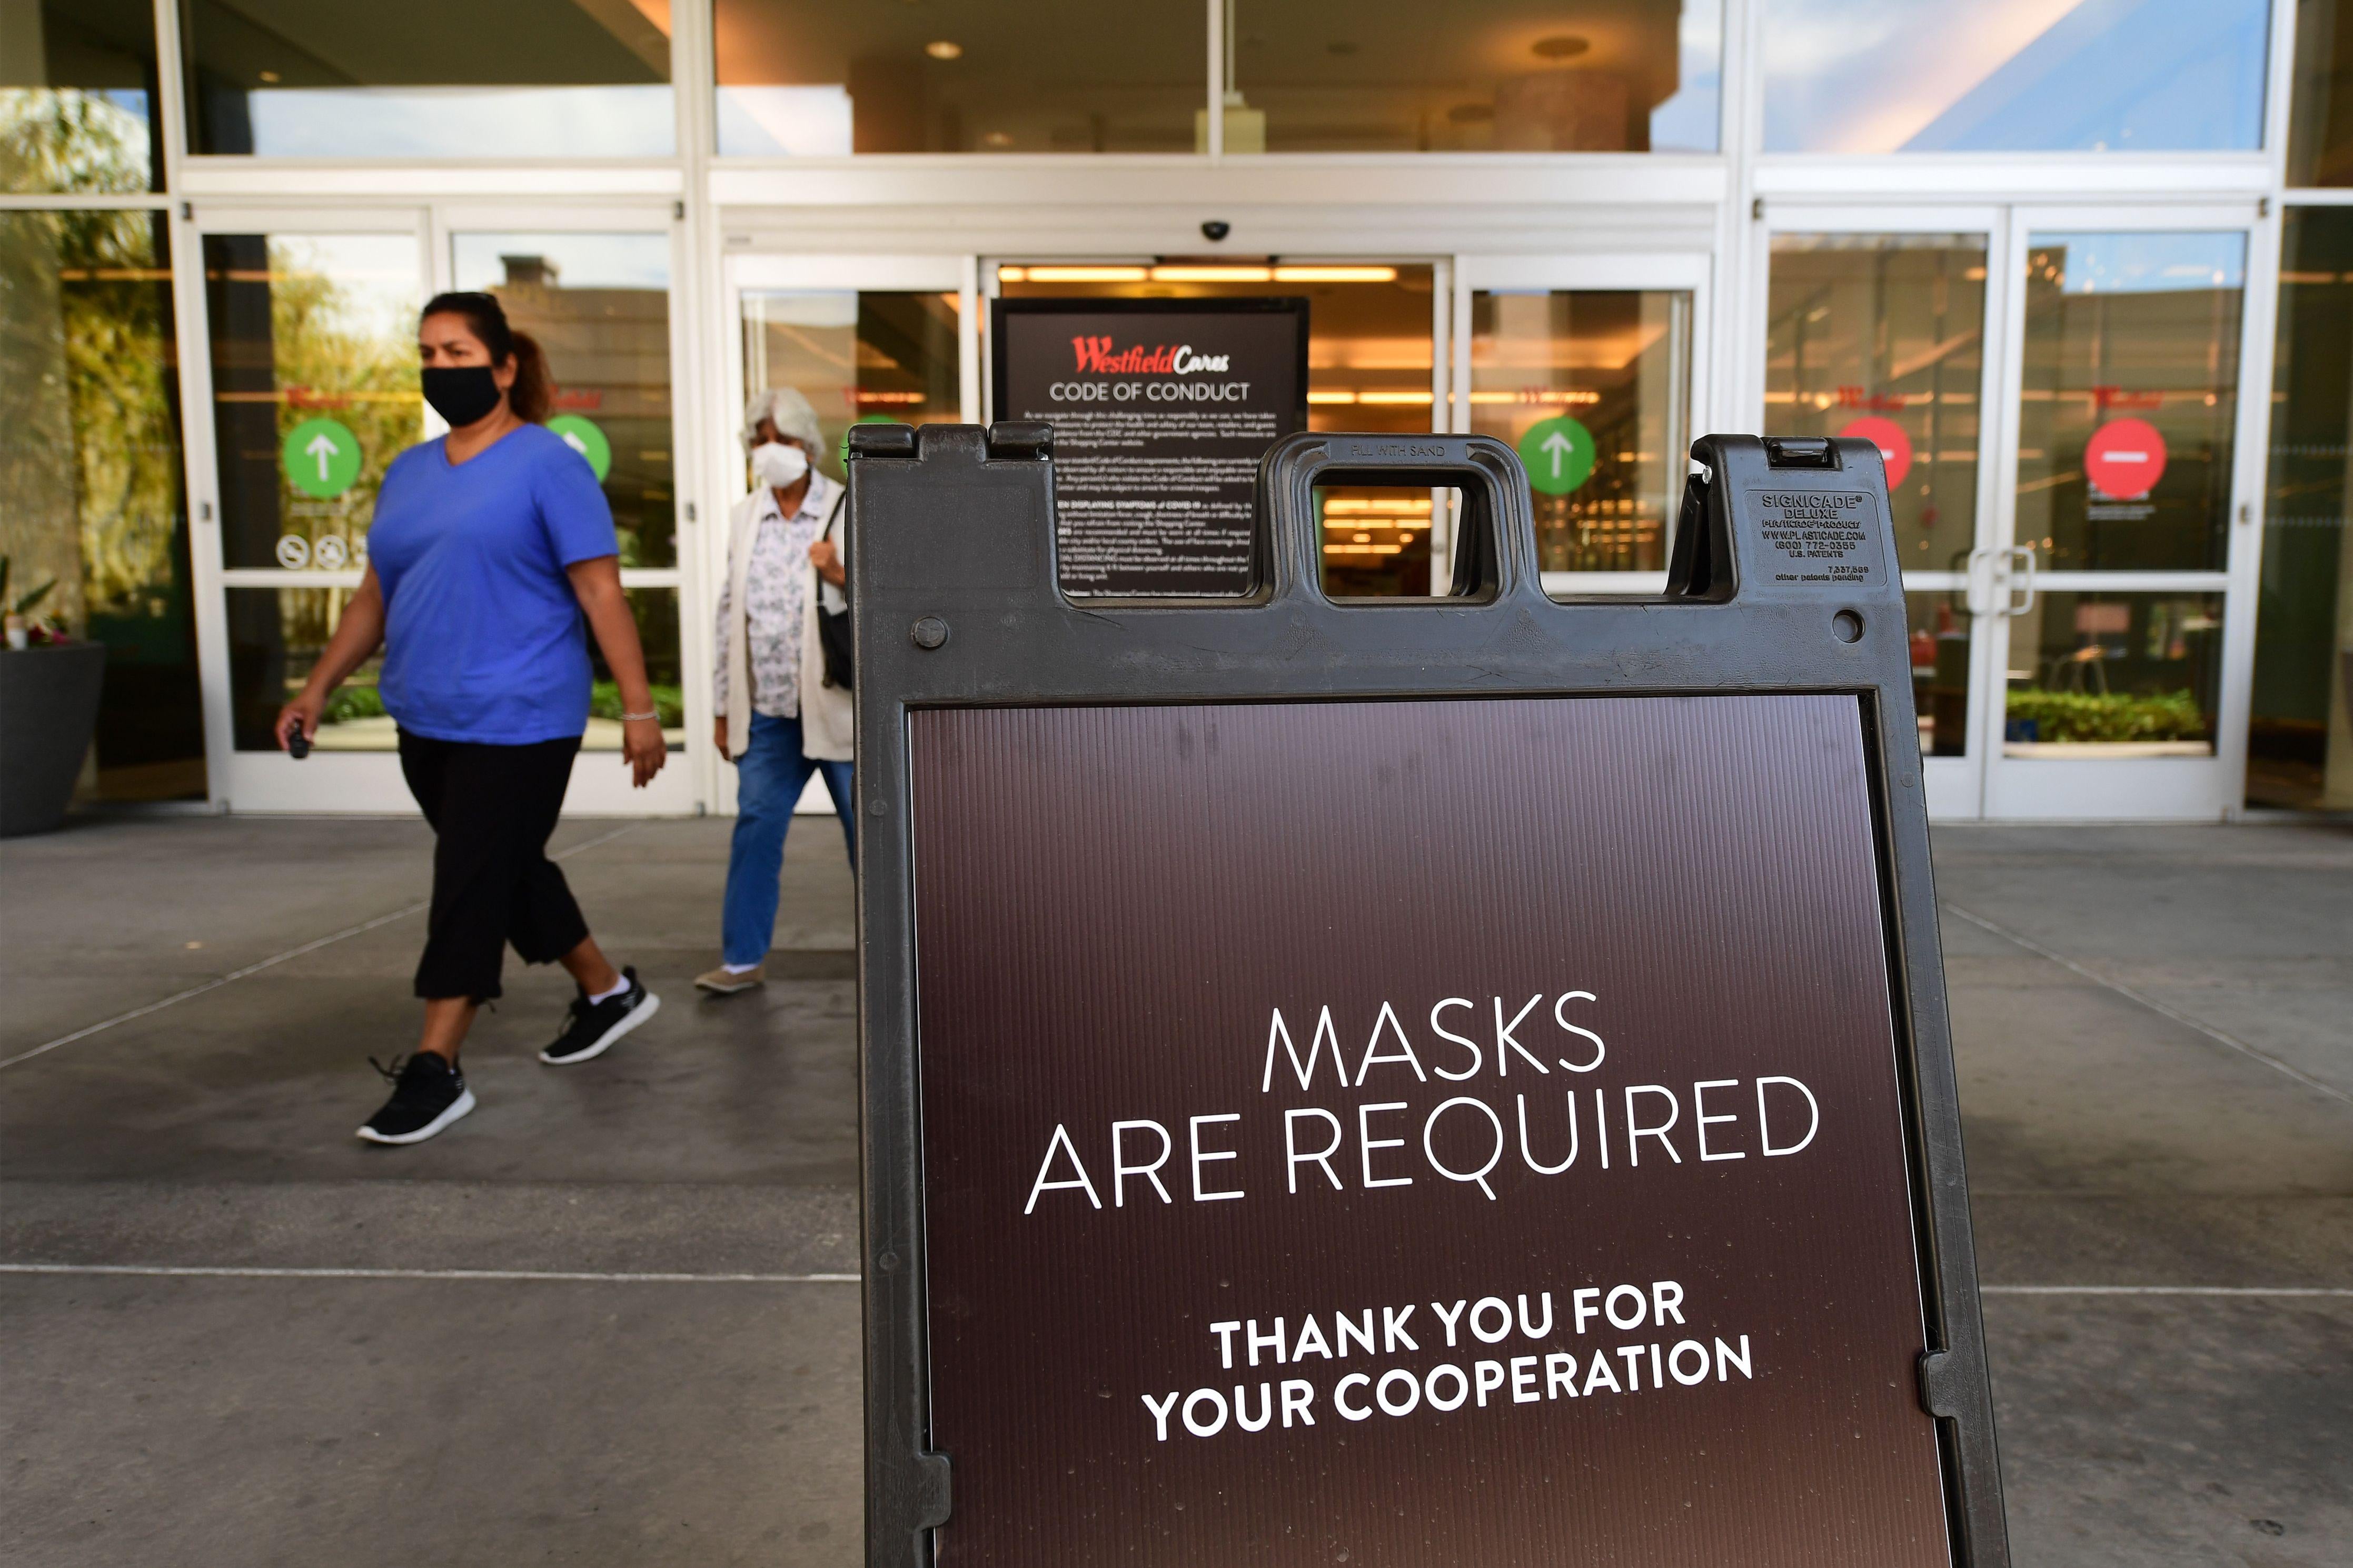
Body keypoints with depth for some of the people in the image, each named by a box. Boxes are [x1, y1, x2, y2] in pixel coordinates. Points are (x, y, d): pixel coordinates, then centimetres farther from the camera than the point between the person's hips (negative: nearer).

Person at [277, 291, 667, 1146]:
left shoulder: (547, 465, -7)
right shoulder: (408, 472, 14)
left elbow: (601, 593, -11)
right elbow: (375, 594, 19)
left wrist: (638, 708, -15)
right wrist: (318, 689, 13)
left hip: (516, 722, -7)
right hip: (427, 721, 7)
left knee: (471, 889, -4)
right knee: (512, 873, 16)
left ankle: (435, 1067, 5)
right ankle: (609, 991, 33)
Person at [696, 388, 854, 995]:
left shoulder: (850, 511, -2)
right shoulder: (744, 518, 12)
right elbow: (731, 612, 15)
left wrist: (841, 575, -21)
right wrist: (725, 706, 14)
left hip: (837, 705, -4)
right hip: (767, 711, 4)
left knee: (868, 830, 4)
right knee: (755, 828, 4)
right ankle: (743, 958, 12)